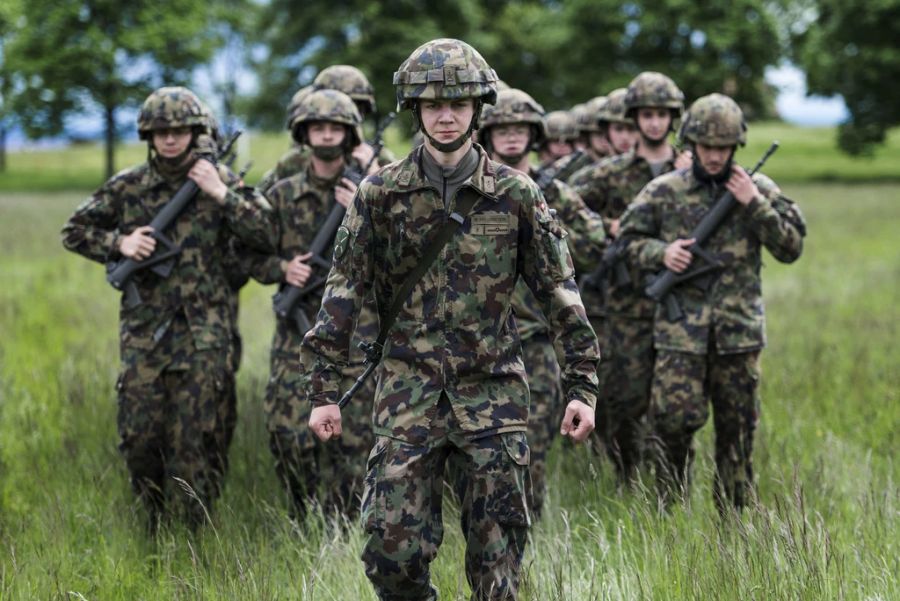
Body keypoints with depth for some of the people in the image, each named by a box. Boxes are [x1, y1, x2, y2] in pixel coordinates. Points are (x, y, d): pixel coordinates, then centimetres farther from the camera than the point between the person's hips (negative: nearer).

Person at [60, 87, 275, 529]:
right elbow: (74, 231, 12)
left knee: (196, 436, -3)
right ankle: (155, 523, 20)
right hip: (144, 330, 1)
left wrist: (221, 194, -13)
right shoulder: (128, 187, 5)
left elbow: (265, 235, -5)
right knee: (139, 433, 0)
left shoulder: (220, 180, 3)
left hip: (203, 330, -1)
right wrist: (119, 244, -5)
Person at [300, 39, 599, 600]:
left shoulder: (515, 194, 2)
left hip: (494, 391, 0)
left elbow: (560, 291, 5)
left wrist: (582, 387, 1)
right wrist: (324, 391, -1)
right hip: (410, 391, 0)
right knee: (393, 547, -7)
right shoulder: (382, 193, 2)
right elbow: (344, 292, 4)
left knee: (498, 554, 3)